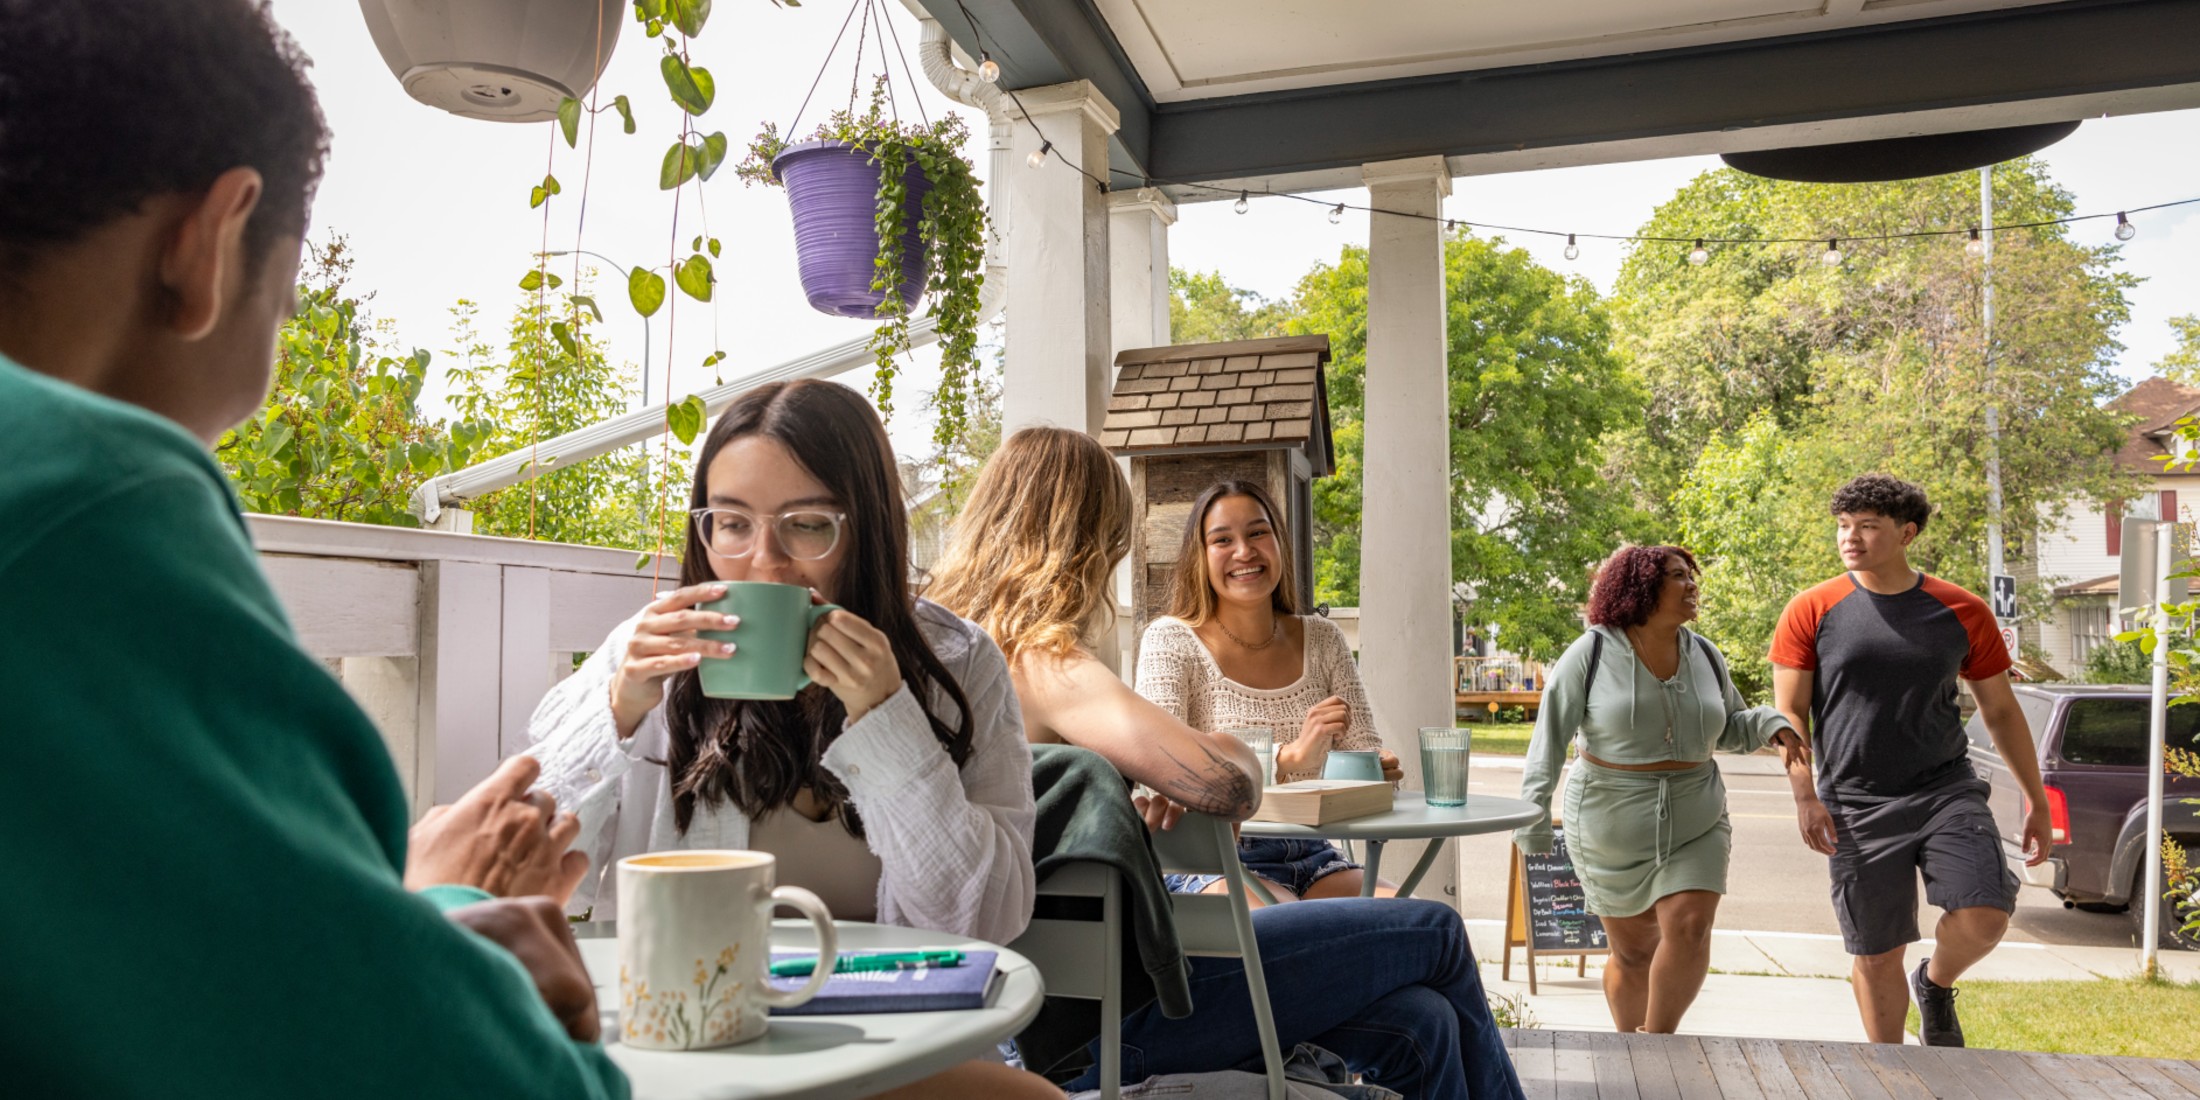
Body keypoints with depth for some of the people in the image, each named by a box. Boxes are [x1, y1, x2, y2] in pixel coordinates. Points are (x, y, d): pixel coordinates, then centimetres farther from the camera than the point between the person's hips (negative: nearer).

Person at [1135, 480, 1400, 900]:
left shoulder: (1321, 640, 11)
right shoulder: (1172, 640, -5)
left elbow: (1365, 752, 11)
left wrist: (1379, 770, -14)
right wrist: (1289, 757, -28)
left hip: (1310, 855, 5)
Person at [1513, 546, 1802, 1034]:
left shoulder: (1705, 656, 4)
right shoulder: (1592, 654, -9)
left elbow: (1729, 728, 17)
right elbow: (1550, 738, -7)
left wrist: (1770, 724, -4)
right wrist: (1534, 813, -12)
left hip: (1694, 824, 3)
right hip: (1613, 826, -3)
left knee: (1689, 929, -16)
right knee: (1633, 952, 7)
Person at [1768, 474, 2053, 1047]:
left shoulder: (1963, 612, 3)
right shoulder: (1812, 612, -2)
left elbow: (2001, 711, 11)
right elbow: (1789, 713, -2)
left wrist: (2038, 803, 11)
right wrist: (1804, 795, -13)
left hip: (1946, 790, 1)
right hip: (1857, 806, -1)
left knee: (1984, 917, -18)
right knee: (1877, 956, 4)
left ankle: (1936, 984, 18)